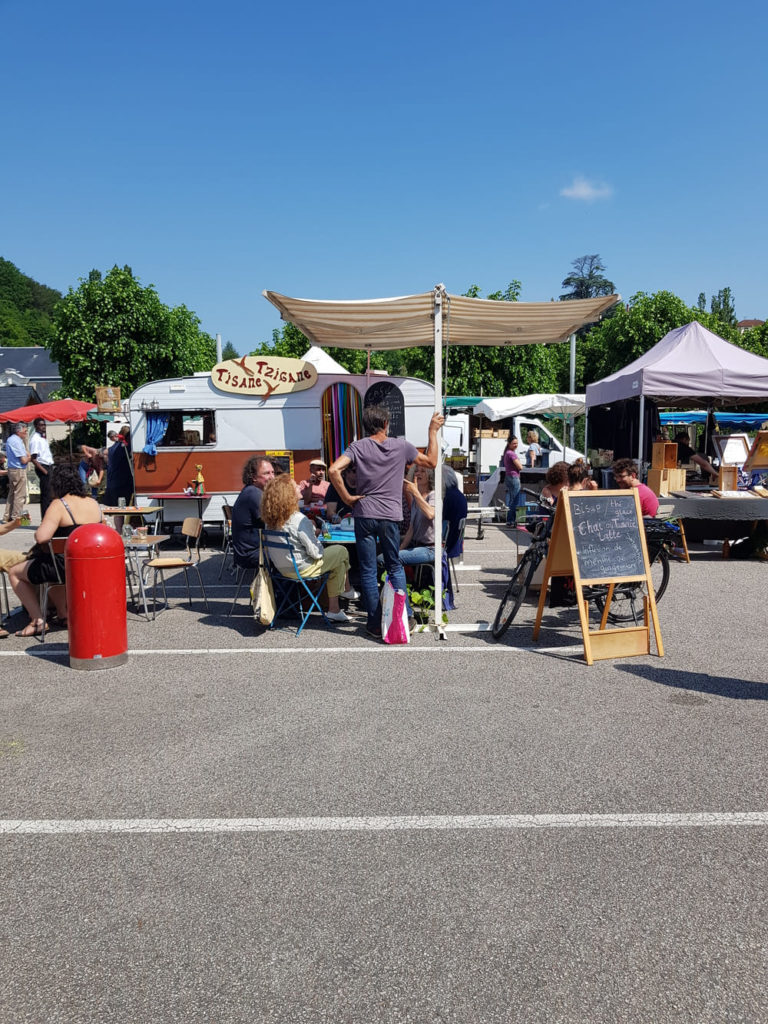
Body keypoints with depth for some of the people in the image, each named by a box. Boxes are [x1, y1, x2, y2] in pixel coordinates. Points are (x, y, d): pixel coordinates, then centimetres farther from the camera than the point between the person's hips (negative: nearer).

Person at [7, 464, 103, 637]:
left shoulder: (59, 505, -16)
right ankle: (63, 614, 34)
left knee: (14, 572, 14)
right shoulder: (93, 503, 5)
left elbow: (42, 537, -26)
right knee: (52, 566, 38)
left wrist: (38, 531, -2)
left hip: (65, 566, -8)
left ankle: (37, 620, 7)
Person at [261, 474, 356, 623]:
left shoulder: (271, 519, -4)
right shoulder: (298, 520, -28)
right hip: (301, 569, -8)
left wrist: (313, 534, 10)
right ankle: (347, 590, 35)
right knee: (342, 552, 10)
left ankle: (334, 609, 24)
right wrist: (321, 546, 0)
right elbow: (316, 553, -22)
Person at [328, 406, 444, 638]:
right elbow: (431, 462, 13)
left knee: (368, 571, 7)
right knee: (395, 568, 17)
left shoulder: (358, 447, -2)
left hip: (364, 515, -1)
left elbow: (334, 470, -16)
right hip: (390, 517, 1)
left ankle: (376, 623, 11)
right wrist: (433, 431, 21)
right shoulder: (401, 446, 1)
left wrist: (347, 497, -6)